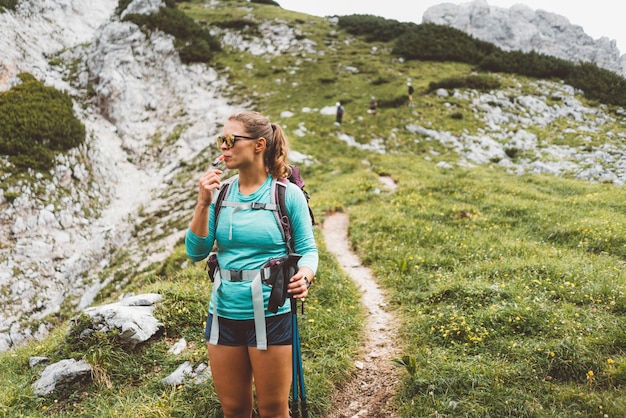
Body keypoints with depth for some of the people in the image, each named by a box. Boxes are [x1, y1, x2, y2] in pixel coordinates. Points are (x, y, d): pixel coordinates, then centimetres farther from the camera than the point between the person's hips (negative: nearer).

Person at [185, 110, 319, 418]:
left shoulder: (288, 194, -7)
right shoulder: (220, 193, 3)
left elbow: (308, 249, -3)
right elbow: (196, 252, -1)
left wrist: (304, 275, -24)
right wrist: (203, 203, -12)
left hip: (271, 315, -3)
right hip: (224, 313, 4)